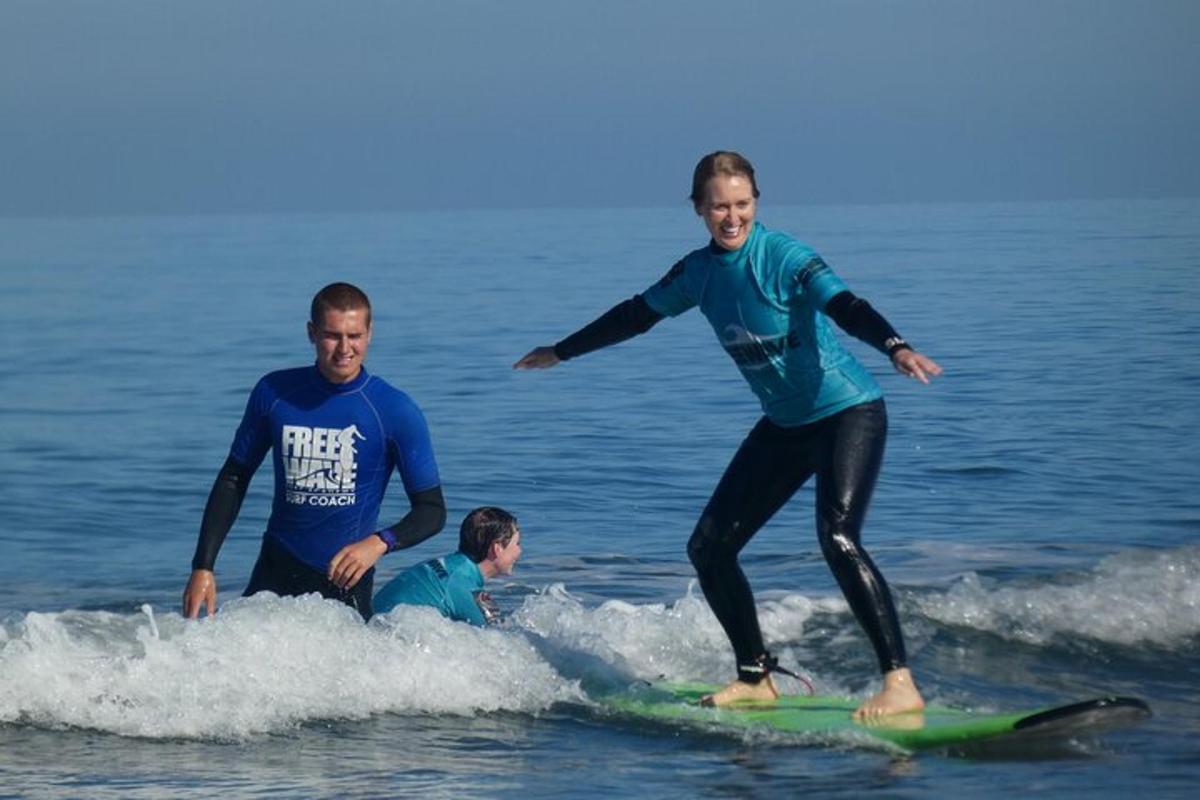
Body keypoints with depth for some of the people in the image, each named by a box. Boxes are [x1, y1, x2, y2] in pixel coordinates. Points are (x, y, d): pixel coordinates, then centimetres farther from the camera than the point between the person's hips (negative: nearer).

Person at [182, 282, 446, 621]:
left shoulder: (396, 411, -8)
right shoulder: (275, 392, 0)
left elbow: (432, 510, -4)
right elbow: (234, 479, 10)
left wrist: (380, 542, -23)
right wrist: (203, 567, 3)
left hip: (345, 578, -2)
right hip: (276, 572, 2)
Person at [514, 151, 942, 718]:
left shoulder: (784, 257, -18)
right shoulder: (698, 272, 2)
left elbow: (846, 307, -33)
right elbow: (637, 315, 19)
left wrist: (897, 348, -52)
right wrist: (561, 353, 29)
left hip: (848, 412, -8)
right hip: (785, 426, 8)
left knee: (837, 537, -27)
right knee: (708, 548, 6)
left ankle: (900, 684, -28)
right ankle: (756, 678, 22)